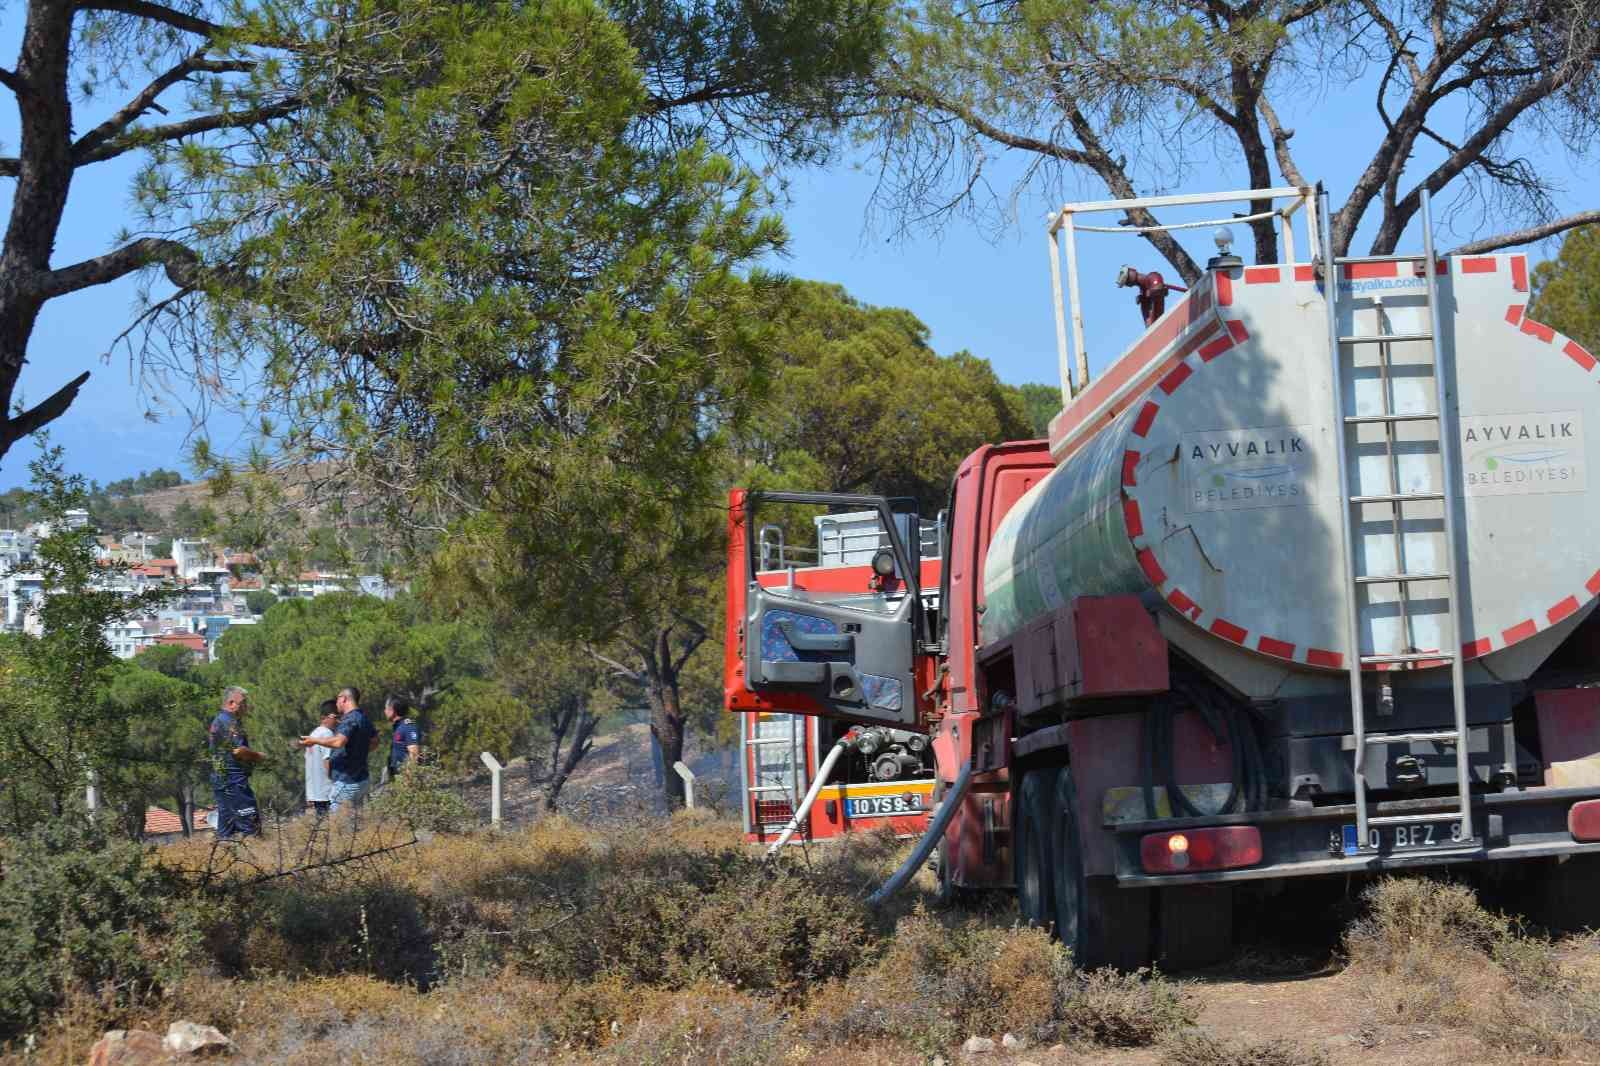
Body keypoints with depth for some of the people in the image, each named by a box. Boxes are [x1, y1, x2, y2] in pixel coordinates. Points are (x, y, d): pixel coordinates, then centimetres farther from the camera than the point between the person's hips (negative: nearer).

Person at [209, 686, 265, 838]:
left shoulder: (217, 721, 19)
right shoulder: (230, 722, -13)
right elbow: (238, 750, -23)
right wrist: (258, 756, -6)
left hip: (219, 778, 10)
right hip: (233, 778, -10)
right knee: (250, 823, -12)